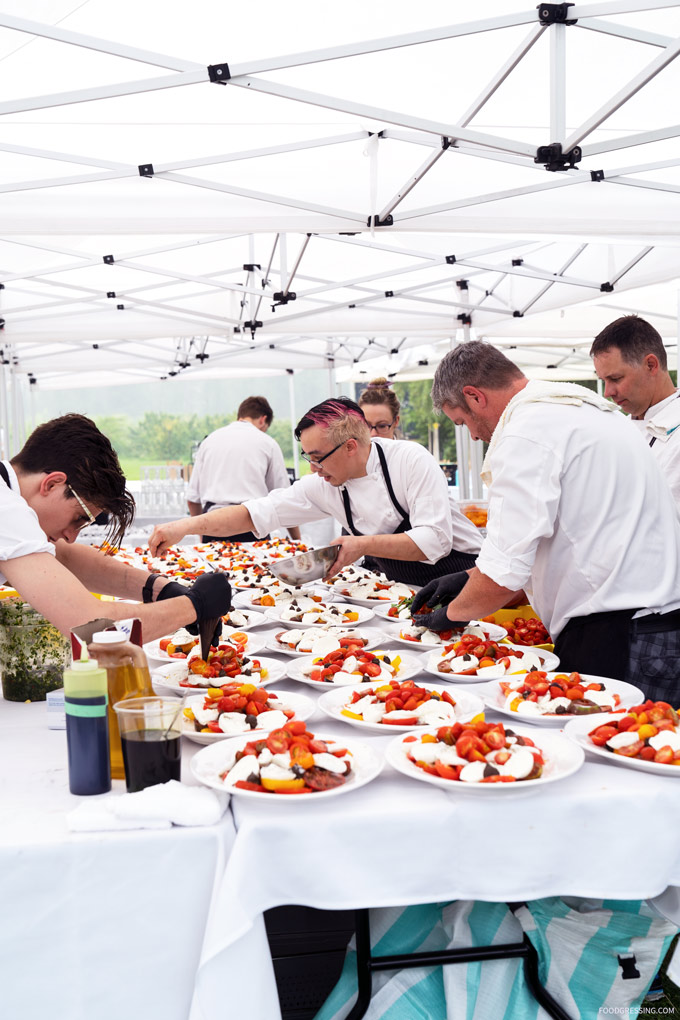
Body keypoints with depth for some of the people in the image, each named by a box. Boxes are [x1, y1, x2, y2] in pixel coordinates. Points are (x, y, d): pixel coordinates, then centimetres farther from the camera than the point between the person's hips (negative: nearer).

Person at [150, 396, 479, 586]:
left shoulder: (410, 459, -20)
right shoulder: (324, 484, -5)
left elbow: (435, 539, -25)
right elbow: (257, 512, -5)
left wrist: (364, 546, -26)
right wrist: (186, 526, -15)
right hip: (403, 591, 6)